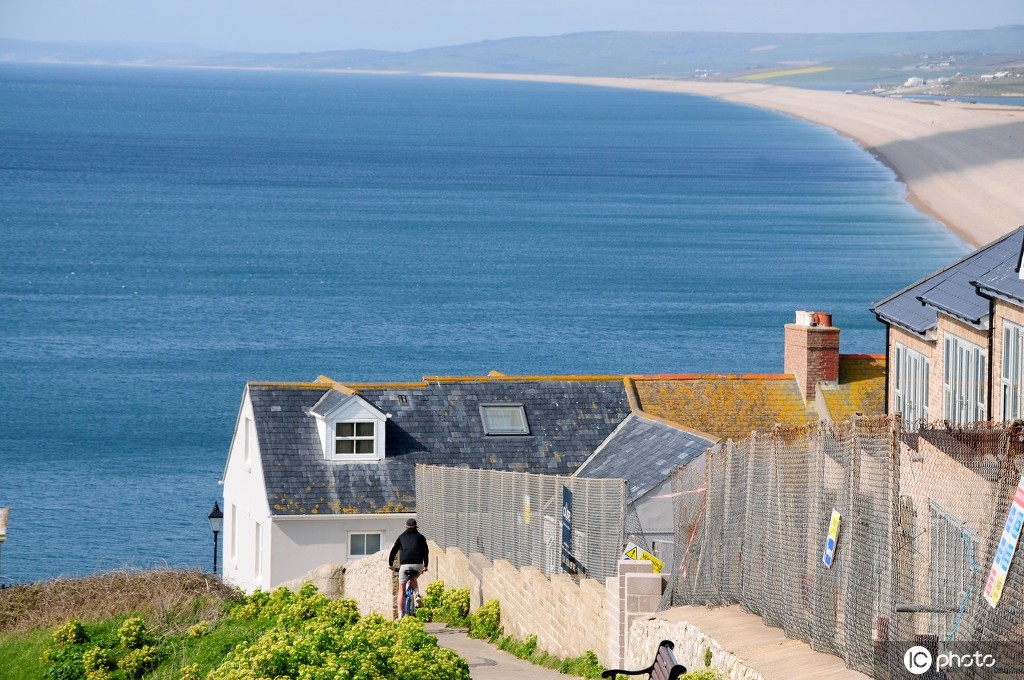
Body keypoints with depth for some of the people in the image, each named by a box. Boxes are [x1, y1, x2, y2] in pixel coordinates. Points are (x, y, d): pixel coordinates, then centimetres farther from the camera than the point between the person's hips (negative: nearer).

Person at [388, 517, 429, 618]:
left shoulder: (401, 537, 14)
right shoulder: (420, 537, 14)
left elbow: (393, 551, 12)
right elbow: (426, 552, 12)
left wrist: (390, 564, 22)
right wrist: (425, 566, 21)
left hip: (405, 565, -1)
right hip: (418, 565, 1)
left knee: (401, 590, 7)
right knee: (413, 579, 34)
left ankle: (400, 615, -2)